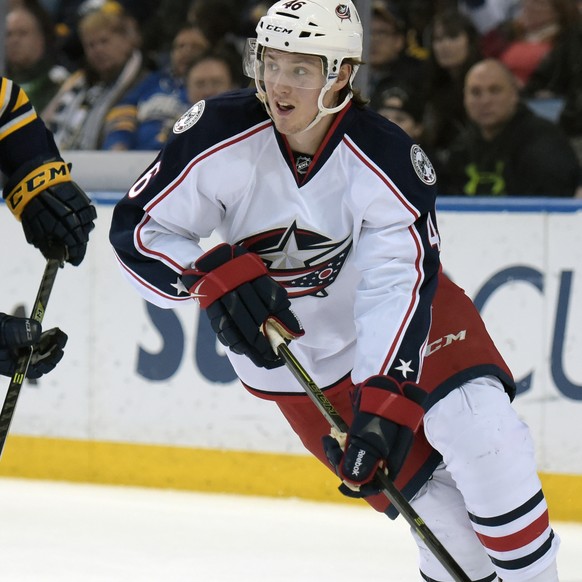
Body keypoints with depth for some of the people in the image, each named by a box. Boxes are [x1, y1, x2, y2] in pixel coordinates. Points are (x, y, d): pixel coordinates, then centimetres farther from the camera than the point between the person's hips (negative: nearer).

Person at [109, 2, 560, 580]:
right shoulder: (219, 135, -23)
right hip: (295, 355, 1)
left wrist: (386, 401, -41)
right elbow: (137, 228, -17)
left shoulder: (389, 162, -25)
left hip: (399, 315, 0)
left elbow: (399, 290, -30)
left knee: (482, 434, -21)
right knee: (424, 493, -8)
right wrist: (213, 277, -35)